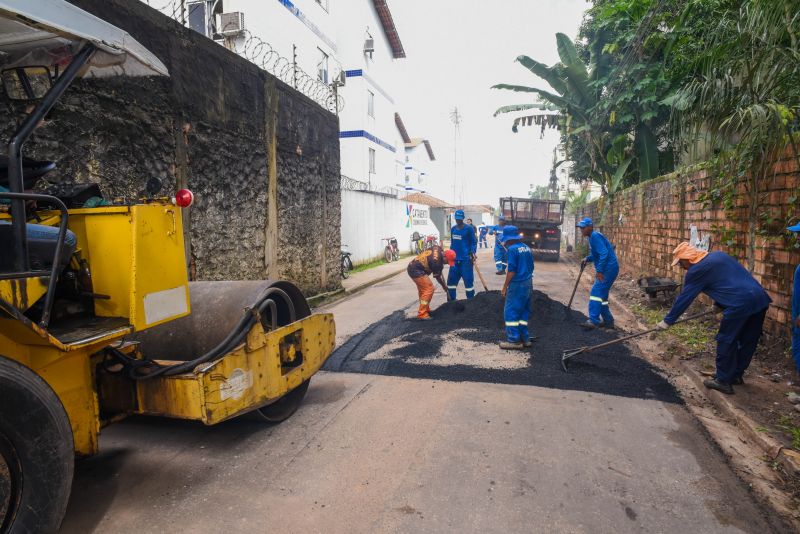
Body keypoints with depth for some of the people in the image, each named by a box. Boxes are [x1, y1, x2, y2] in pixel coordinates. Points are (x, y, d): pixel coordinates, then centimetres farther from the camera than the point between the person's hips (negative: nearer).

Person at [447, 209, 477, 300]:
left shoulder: (469, 228, -5)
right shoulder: (453, 229, 12)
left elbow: (474, 242, -4)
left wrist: (472, 253, -18)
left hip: (466, 259, -6)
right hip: (454, 259, 6)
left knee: (468, 280, -4)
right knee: (451, 280, 8)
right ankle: (451, 301, 19)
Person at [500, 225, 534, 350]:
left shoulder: (512, 249, -13)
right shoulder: (527, 248, 11)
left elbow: (511, 270, -17)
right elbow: (531, 267, 15)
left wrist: (504, 287, -11)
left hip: (517, 284, -9)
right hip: (527, 284, 9)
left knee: (510, 312, -2)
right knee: (523, 311, 16)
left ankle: (514, 340, 0)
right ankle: (524, 338, 21)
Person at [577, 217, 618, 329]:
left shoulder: (595, 236, -15)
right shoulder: (593, 237, 17)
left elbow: (604, 254, -24)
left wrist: (599, 271, -24)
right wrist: (587, 259, 6)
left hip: (609, 269, -11)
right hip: (607, 270, 11)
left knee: (596, 292, -16)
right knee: (602, 295, 15)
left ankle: (593, 321, -21)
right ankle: (608, 321, 23)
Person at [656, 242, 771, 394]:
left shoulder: (696, 270, -4)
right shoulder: (718, 255, 20)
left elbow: (683, 298, 0)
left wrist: (667, 321, 9)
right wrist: (719, 303, 39)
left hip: (740, 304, -9)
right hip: (760, 298, 9)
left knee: (726, 341, 4)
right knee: (748, 341, 18)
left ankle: (723, 381, 12)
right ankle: (736, 375, 32)